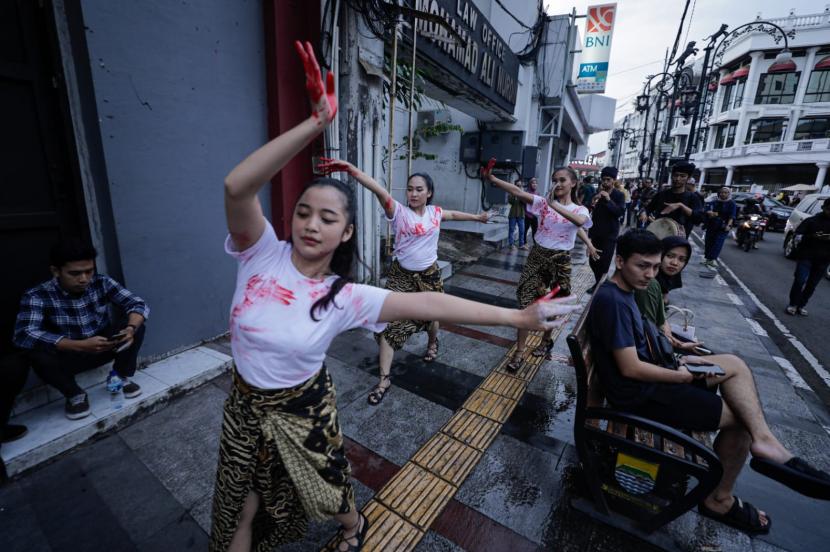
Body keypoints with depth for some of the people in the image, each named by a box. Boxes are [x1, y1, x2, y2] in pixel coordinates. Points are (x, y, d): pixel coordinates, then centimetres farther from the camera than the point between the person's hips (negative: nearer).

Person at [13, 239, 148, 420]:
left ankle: (123, 377, -2)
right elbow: (23, 335, -33)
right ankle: (74, 395, -5)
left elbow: (138, 303, -18)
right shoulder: (36, 296, -21)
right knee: (38, 354, -31)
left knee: (137, 325, -21)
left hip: (102, 349, 2)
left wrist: (131, 328, -39)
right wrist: (81, 345, -45)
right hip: (66, 357, -1)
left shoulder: (102, 283, -14)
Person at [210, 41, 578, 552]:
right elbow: (237, 187, -37)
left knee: (324, 491, 24)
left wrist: (518, 317, -29)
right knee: (241, 505, 22)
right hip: (246, 405, 1)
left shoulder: (344, 297, -22)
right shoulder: (263, 254, -19)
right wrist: (316, 124, -46)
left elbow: (425, 304, -28)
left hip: (302, 411, -1)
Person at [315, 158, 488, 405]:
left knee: (431, 316, 20)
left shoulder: (435, 212, 1)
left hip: (429, 274, 3)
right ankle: (385, 379, 4)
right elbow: (379, 190, -31)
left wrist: (477, 217, 38)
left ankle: (433, 343, 56)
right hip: (401, 275, -3)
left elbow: (454, 214, 23)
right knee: (390, 323, -8)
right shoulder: (399, 211, -13)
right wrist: (351, 169, -45)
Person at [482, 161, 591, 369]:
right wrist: (492, 179, -27)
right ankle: (519, 352, 6)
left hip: (560, 260, 0)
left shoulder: (580, 210, -2)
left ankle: (546, 339, 42)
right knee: (526, 303, -3)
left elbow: (579, 221, -28)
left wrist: (554, 205, -39)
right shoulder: (544, 202, 0)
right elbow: (518, 192, -15)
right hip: (537, 256, 0)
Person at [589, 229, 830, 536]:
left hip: (647, 376, 9)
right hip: (637, 394, -9)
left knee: (734, 364, 5)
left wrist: (677, 361, 3)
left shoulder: (622, 291, 6)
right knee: (740, 416, 2)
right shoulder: (612, 300, -26)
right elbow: (630, 369, -26)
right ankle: (720, 500, 20)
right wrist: (688, 377, -12)